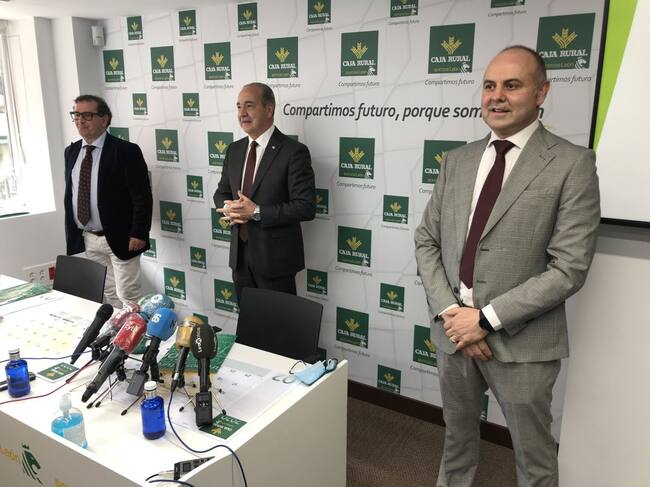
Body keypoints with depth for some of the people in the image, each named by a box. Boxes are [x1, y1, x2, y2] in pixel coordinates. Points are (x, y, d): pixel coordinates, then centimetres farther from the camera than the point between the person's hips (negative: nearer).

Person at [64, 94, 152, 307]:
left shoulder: (126, 151, -11)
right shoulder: (71, 151, 9)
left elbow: (142, 197, -13)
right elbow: (69, 193, 15)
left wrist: (139, 234, -17)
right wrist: (71, 233, 11)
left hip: (119, 238, -6)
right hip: (86, 238, 6)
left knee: (128, 297, 0)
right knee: (107, 294, 16)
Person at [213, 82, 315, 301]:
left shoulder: (294, 151, -13)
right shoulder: (234, 149, 8)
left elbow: (306, 207, -18)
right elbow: (221, 192, 17)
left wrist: (256, 212, -22)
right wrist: (228, 209, -7)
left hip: (275, 258, -6)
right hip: (240, 255, 6)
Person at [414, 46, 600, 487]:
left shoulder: (572, 164, -9)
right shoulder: (458, 160, 6)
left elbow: (570, 268, -15)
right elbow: (426, 240, 5)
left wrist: (487, 319, -17)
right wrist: (449, 311, -8)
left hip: (521, 341, -3)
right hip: (453, 331, 4)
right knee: (457, 437, 24)